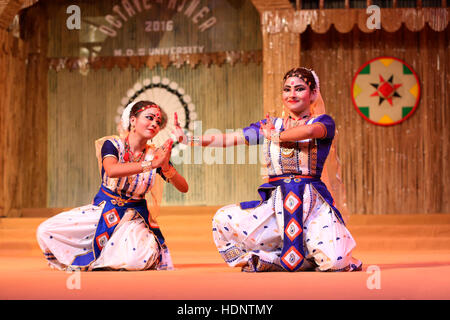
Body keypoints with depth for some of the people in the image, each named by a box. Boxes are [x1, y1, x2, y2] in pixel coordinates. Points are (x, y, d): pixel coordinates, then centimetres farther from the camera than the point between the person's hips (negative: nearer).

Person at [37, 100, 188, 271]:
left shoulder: (156, 155, -4)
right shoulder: (112, 145, -10)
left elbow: (184, 188, -9)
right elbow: (112, 170, -33)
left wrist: (165, 167, -27)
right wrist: (151, 164, -37)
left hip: (134, 216, 1)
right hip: (104, 210, 0)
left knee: (136, 258, -32)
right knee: (46, 231, -15)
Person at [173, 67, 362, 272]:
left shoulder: (323, 122, 4)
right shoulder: (270, 125, 16)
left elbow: (310, 130, -21)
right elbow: (227, 139, 12)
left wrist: (276, 136, -6)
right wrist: (189, 140, 3)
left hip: (312, 203, -4)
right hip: (276, 203, 4)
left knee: (333, 263, -23)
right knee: (223, 220, -15)